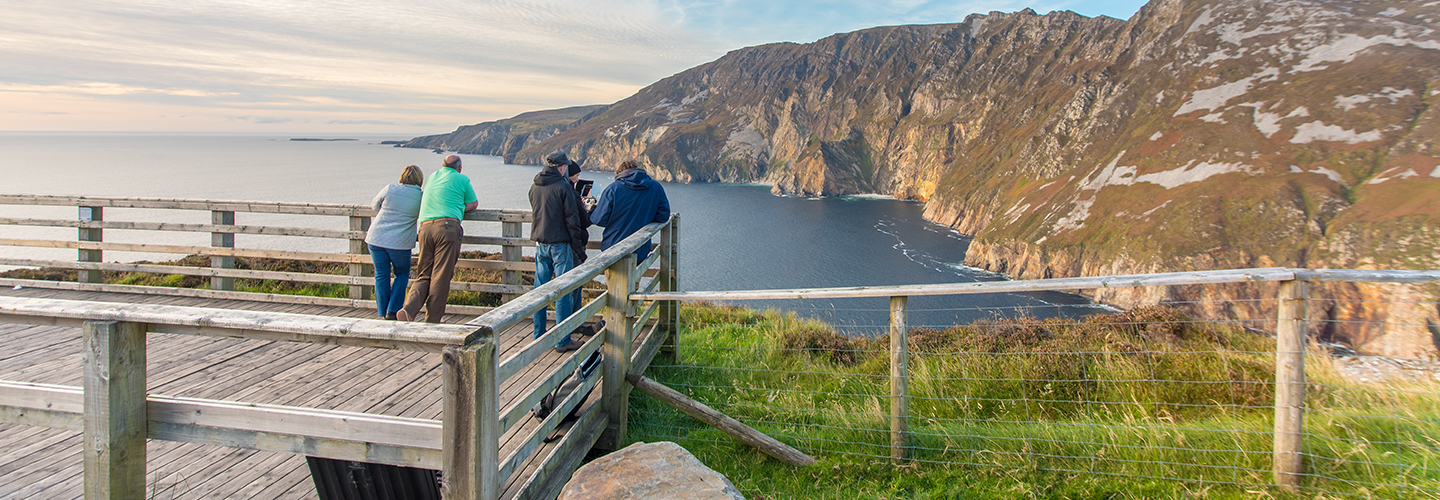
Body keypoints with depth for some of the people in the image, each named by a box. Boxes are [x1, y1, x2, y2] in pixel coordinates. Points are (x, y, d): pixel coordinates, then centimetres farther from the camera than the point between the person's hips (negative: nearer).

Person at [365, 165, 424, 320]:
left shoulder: (390, 189, -1)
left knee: (381, 275, 11)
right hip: (400, 242, -2)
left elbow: (374, 204, 14)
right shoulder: (421, 196, -3)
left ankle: (382, 313, 17)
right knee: (402, 274, 17)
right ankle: (393, 310, 10)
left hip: (377, 238, 2)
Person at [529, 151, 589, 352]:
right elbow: (572, 219, -12)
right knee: (563, 292, -1)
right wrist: (578, 245, -6)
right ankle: (562, 341, 2)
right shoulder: (563, 186, -13)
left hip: (540, 243, 7)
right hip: (560, 244, -6)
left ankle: (539, 336, 20)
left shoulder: (534, 187, 7)